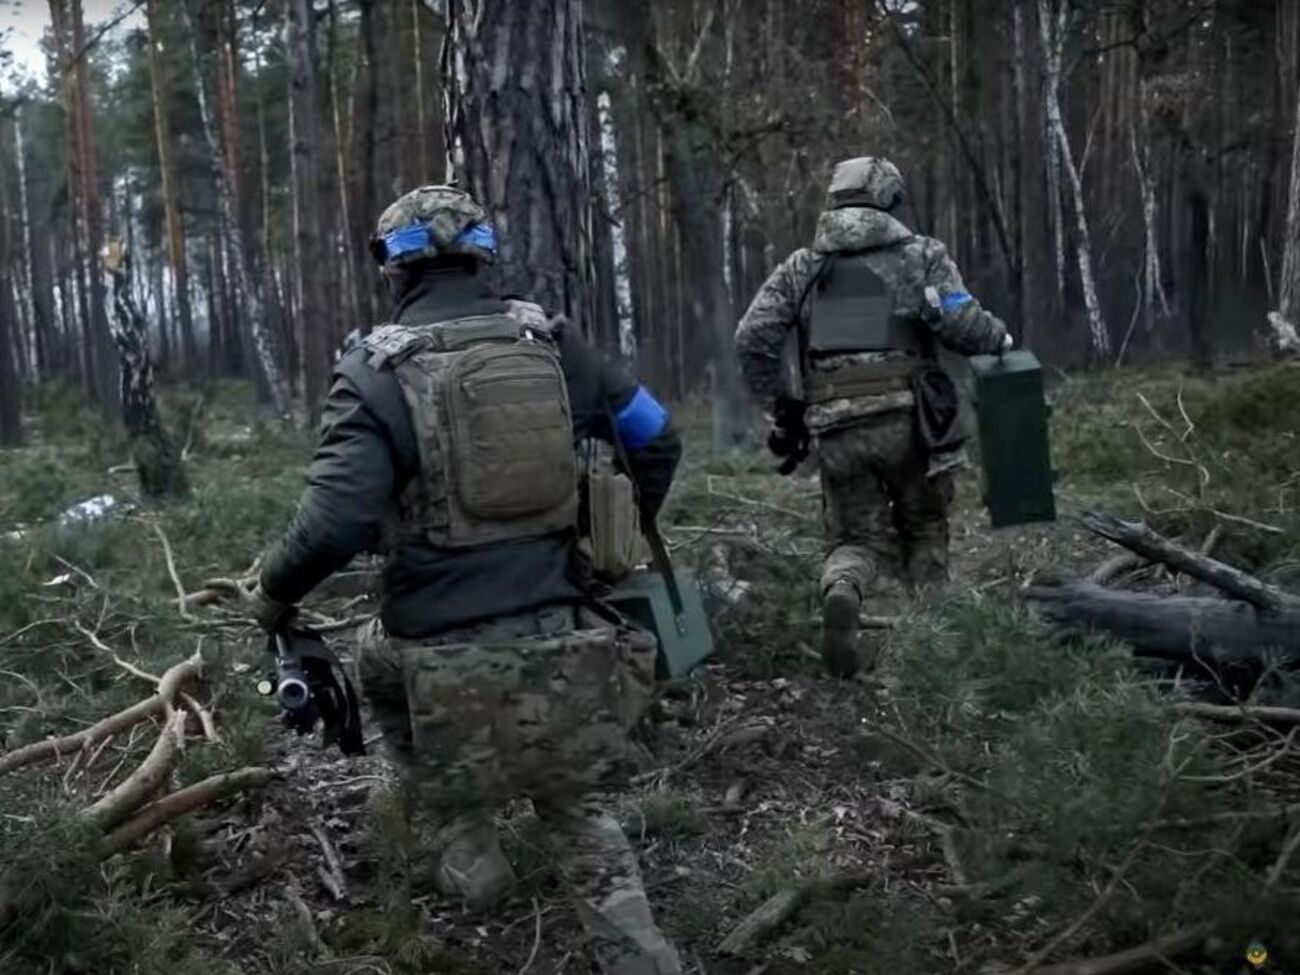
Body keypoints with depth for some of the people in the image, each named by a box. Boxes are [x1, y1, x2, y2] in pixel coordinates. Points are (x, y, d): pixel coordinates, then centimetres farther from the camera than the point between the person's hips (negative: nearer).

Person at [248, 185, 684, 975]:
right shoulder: (551, 341, 5)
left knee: (383, 663, 33)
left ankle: (469, 850, 30)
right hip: (564, 636, 3)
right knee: (571, 800, 25)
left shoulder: (377, 369, -7)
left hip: (452, 650, -3)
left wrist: (275, 593, 2)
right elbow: (658, 439, 12)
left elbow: (338, 520, -17)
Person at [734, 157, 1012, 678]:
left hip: (836, 427, 2)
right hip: (905, 418, -1)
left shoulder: (802, 265, 14)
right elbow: (961, 323, -8)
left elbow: (752, 339, 5)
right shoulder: (920, 254, 7)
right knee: (924, 530, 20)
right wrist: (1000, 338, 12)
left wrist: (781, 407, 15)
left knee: (859, 538, 12)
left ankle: (842, 593, -20)